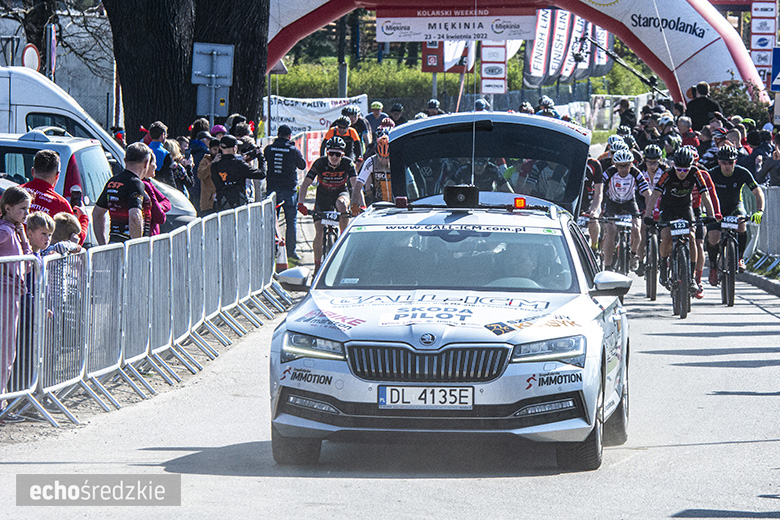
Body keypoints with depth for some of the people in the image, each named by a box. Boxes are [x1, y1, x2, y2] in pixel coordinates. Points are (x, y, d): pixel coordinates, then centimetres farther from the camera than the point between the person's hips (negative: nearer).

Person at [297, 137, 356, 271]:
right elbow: (305, 184, -23)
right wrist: (301, 203, -36)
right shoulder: (320, 163, -22)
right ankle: (317, 266, 7)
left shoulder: (347, 163, -21)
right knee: (319, 234, -8)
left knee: (341, 204, -39)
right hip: (323, 196, 1)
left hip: (341, 192, 0)